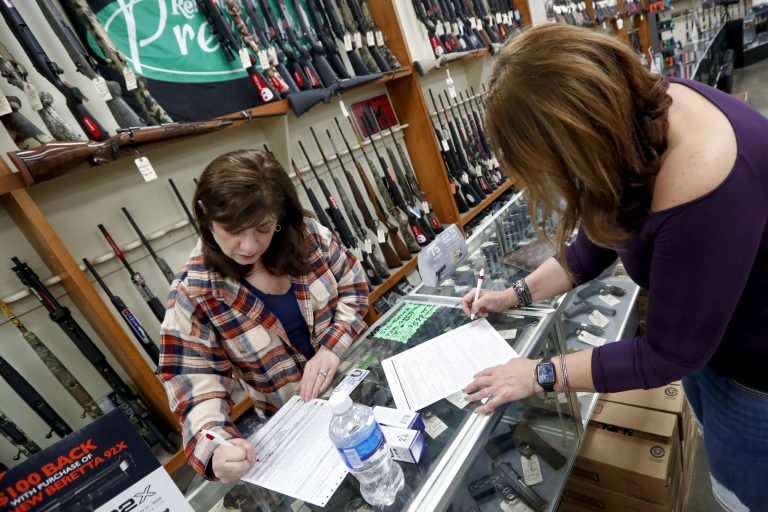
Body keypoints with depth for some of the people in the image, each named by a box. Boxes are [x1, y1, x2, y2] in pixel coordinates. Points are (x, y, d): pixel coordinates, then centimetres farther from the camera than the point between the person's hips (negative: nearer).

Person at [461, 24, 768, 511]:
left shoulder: (703, 188, -41)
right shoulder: (632, 108, -16)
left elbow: (669, 353, -27)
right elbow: (603, 235, -1)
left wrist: (541, 374, -19)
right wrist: (517, 294, -1)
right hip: (701, 320, 7)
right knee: (716, 440, 32)